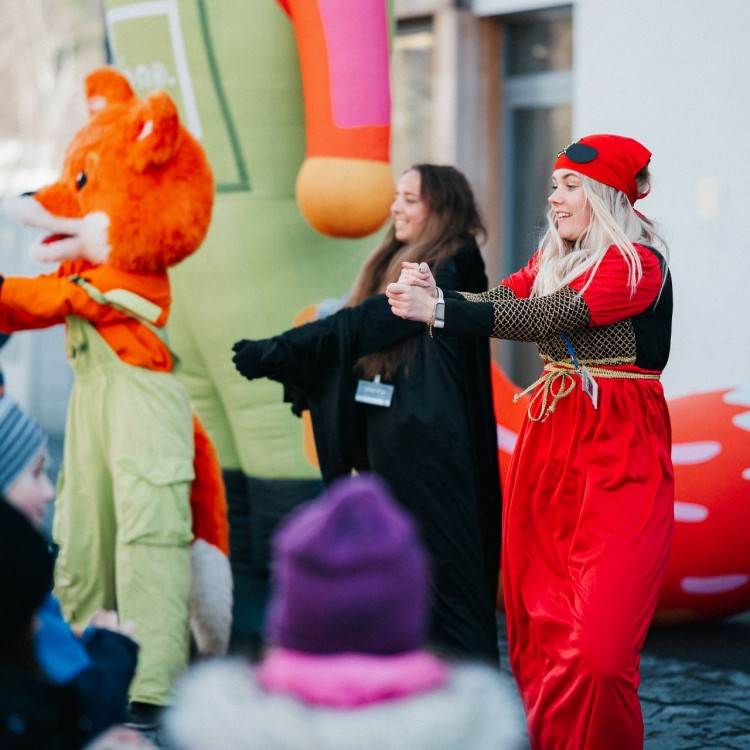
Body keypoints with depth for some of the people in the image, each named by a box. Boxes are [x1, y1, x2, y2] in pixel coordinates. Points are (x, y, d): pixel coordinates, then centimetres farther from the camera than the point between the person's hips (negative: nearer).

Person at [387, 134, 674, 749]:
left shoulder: (638, 263, -10)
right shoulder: (552, 259, 14)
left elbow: (552, 316, -21)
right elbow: (504, 300, 1)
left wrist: (440, 310, -26)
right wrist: (432, 293, -18)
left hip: (620, 455, -7)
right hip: (549, 437, 7)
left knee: (597, 642, -10)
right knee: (540, 625, 6)